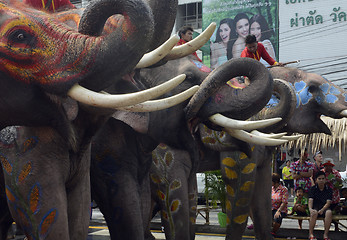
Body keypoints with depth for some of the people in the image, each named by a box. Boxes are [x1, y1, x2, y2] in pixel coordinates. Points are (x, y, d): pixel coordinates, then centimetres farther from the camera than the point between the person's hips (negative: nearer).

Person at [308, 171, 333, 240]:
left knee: (329, 212, -34)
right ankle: (310, 234, -30)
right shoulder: (313, 189, 3)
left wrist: (322, 210, -24)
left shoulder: (329, 189, 4)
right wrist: (310, 209, -31)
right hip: (315, 207, -1)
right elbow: (310, 200, -9)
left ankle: (325, 234, -29)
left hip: (325, 208, 1)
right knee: (314, 213, -36)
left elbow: (328, 202, -5)